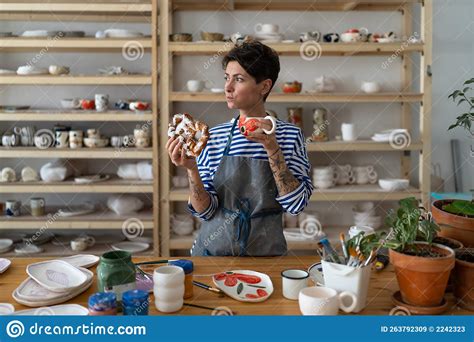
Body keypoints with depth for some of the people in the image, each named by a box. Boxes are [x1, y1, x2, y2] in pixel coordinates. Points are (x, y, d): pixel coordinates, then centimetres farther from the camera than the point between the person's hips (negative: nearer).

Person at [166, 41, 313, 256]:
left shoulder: (290, 135, -4)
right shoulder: (214, 137, -2)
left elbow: (296, 205, -11)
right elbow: (205, 211, -2)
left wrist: (272, 148, -18)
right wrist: (192, 170, -18)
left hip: (266, 252, -1)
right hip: (214, 250, 1)